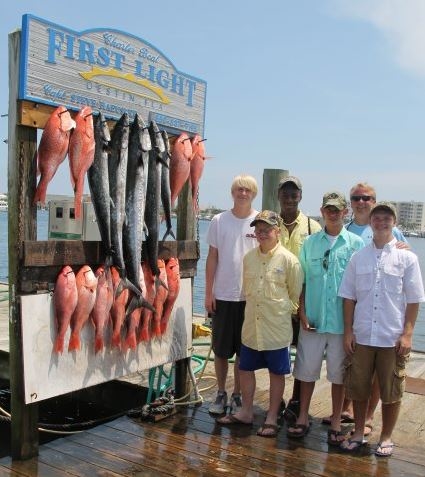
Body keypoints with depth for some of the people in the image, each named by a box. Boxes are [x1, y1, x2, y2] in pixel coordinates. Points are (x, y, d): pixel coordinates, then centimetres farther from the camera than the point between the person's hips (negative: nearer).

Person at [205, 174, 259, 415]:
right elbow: (212, 258, 4)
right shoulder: (219, 221, 1)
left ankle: (238, 394, 24)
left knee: (244, 350, 9)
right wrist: (208, 292, 1)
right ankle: (221, 393, 26)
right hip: (223, 295, 1)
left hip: (250, 295, -1)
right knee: (221, 349, 9)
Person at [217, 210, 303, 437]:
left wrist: (278, 308, 7)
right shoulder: (249, 257, 4)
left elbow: (296, 293, -2)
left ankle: (271, 418, 23)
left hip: (277, 327, -5)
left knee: (277, 373, 9)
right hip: (251, 326, 5)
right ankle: (246, 412, 32)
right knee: (245, 368, 14)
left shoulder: (288, 259, -11)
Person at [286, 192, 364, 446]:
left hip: (342, 320, -2)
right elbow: (302, 281, 7)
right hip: (312, 319, 2)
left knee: (339, 373, 9)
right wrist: (302, 313, -1)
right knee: (307, 370, 10)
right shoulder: (310, 242, 6)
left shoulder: (356, 244, -1)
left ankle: (336, 422, 24)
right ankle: (303, 418, 26)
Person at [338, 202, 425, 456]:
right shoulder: (358, 258, 3)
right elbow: (349, 297, 6)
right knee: (358, 388, 12)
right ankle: (358, 433, 30)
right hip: (361, 336, 2)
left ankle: (386, 438, 28)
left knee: (391, 392, 9)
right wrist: (348, 331, 2)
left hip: (393, 338, -2)